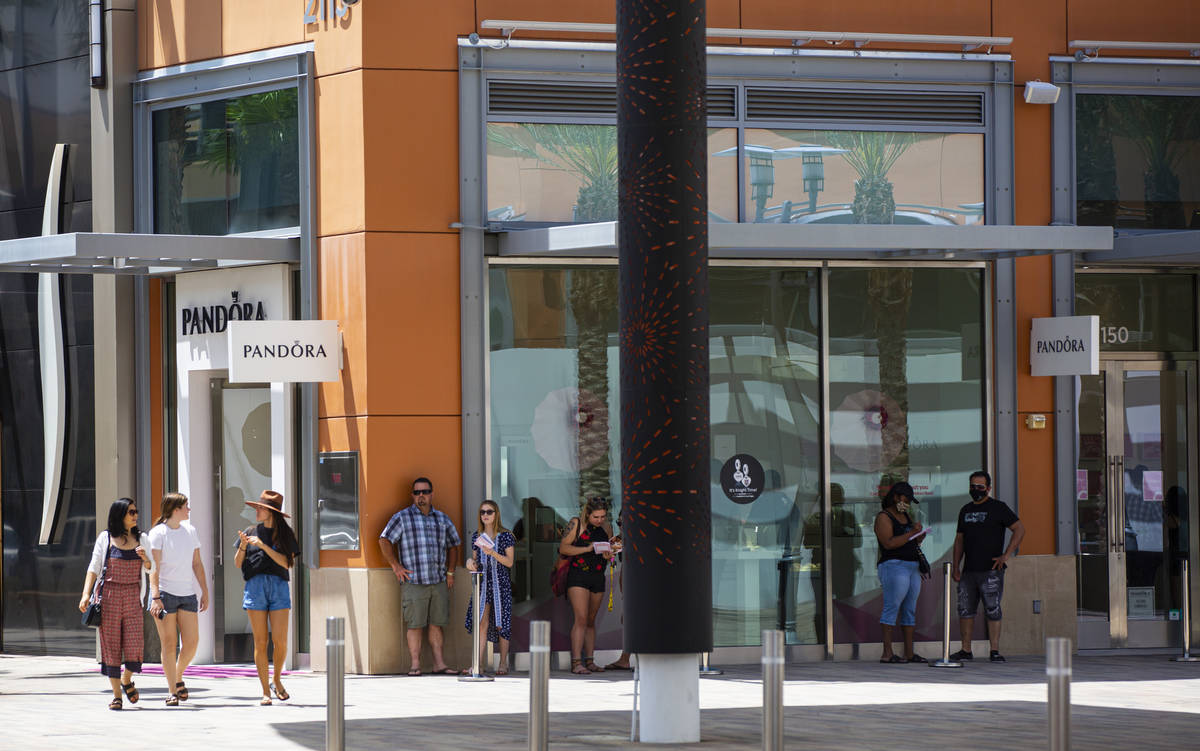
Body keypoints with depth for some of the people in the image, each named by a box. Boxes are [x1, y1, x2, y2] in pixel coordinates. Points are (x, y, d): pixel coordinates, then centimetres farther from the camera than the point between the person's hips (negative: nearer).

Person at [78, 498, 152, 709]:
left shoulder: (141, 539, 10)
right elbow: (94, 568, 1)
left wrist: (145, 559, -10)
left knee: (134, 643, -6)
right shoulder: (106, 538, 3)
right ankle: (116, 694, 5)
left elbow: (152, 570, 13)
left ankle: (127, 680, 23)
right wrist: (86, 594, -10)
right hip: (109, 595, -2)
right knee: (111, 644, -3)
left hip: (132, 597, 2)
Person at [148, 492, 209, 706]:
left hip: (187, 594, 5)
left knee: (191, 643, -3)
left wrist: (205, 592, 13)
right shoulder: (158, 534, -5)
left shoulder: (190, 531, 12)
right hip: (165, 592, -5)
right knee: (169, 644, -4)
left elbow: (197, 564, 16)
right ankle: (172, 691, 2)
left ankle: (178, 677, 23)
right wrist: (155, 597, -19)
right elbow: (154, 568, -10)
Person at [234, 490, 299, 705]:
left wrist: (263, 546, -11)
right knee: (260, 642, -3)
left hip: (279, 586, -1)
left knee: (280, 641, -8)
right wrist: (243, 546, -8)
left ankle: (277, 681, 17)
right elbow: (238, 564, 10)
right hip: (255, 586, 1)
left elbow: (286, 563, -4)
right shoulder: (251, 533, 12)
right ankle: (265, 691, 3)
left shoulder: (285, 534, 8)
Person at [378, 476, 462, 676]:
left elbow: (453, 546, 24)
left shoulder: (442, 519, 14)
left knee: (436, 623, 5)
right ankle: (415, 665, -1)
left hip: (439, 582, 4)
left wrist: (450, 572, 15)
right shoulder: (402, 517, 2)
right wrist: (395, 566, -6)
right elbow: (384, 541, 1)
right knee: (415, 625, -5)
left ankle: (439, 663, 8)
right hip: (414, 582, -4)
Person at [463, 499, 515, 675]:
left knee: (501, 622, -2)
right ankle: (478, 663, -14)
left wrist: (492, 553, -18)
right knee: (480, 620, -10)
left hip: (500, 583, -3)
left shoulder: (505, 536, -1)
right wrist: (471, 562, -4)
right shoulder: (476, 536, 11)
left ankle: (503, 664, 6)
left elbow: (509, 562, -6)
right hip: (482, 583, 3)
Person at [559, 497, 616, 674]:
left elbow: (609, 552, 22)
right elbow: (563, 548, -8)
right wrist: (587, 549, -18)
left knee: (591, 620, 9)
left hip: (598, 577, 6)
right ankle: (576, 662, -17)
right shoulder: (577, 524, -4)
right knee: (581, 619, -14)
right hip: (578, 575, -6)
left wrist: (608, 556, -3)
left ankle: (589, 661, 12)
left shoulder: (606, 528, 12)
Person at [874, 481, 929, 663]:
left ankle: (909, 652, 8)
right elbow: (888, 543, -19)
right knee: (892, 607, -12)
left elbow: (914, 542, 25)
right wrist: (911, 533, -20)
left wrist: (919, 536, 3)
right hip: (893, 566, -9)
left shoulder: (905, 516, 19)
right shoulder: (883, 517, -7)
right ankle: (887, 653, -14)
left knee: (910, 610, 7)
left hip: (912, 567, 9)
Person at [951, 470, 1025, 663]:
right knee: (965, 609, 4)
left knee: (992, 611, -7)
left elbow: (1019, 530, -5)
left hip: (991, 570, -6)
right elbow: (959, 539, 22)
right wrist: (955, 566, 12)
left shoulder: (998, 508, -1)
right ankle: (966, 650, 10)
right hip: (969, 571, 6)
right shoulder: (966, 510, 17)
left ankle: (995, 651, -6)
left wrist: (1006, 556, -12)